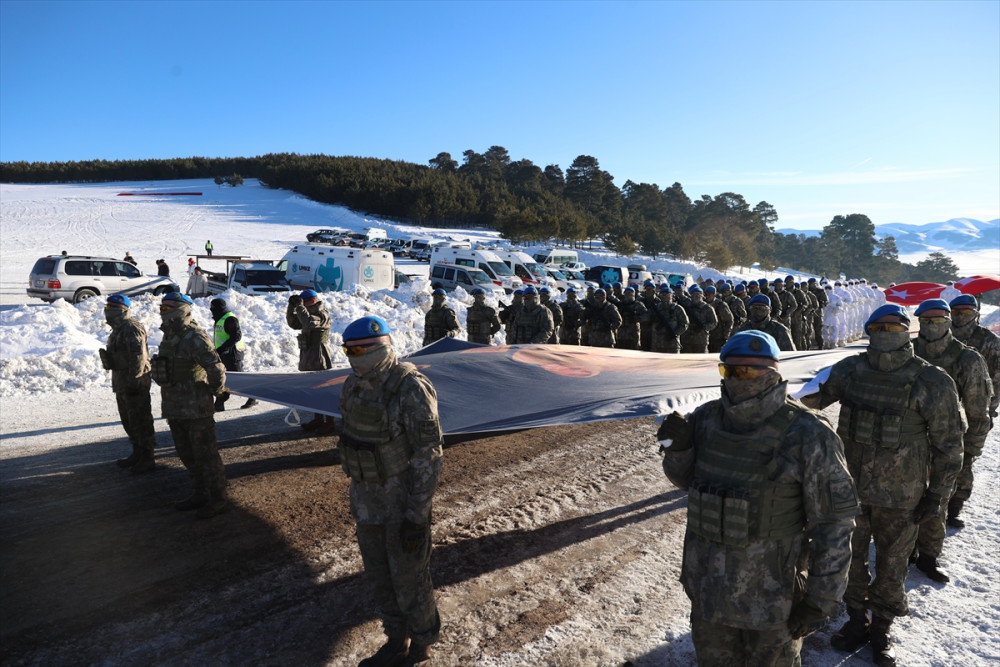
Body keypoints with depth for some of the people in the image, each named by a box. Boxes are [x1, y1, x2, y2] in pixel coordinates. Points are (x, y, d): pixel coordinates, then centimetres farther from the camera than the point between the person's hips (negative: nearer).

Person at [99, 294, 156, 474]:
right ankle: (137, 454, 30)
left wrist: (133, 381, -25)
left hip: (135, 384, -11)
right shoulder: (119, 329, 18)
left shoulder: (132, 328, -16)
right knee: (128, 420, 18)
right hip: (121, 384, 11)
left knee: (140, 421, -4)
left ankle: (147, 459, 3)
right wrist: (117, 382, 23)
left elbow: (138, 357, -23)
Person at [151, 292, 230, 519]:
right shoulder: (169, 337, 12)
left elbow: (216, 368, -25)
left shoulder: (194, 337, -19)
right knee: (187, 455, 18)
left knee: (205, 454, -1)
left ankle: (218, 498, 10)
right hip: (175, 410, 10)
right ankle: (201, 494, 32)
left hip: (197, 410, -10)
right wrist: (169, 403, 21)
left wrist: (218, 391, -10)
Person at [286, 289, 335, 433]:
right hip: (308, 360, 10)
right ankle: (318, 420, 28)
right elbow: (293, 323, 16)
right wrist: (292, 306, 3)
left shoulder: (322, 315, -15)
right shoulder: (309, 313, 15)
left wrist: (300, 306, -24)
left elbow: (309, 323, -32)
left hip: (320, 362, -9)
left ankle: (329, 424, 4)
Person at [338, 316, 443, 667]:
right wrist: (358, 495, 17)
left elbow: (429, 455, -23)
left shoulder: (411, 389, -25)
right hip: (368, 498, 7)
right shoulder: (355, 385, 0)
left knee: (409, 578, 10)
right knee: (379, 574, 20)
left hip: (404, 498, -7)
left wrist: (417, 517, -21)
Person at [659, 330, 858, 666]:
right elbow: (689, 479, 9)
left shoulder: (806, 434, -19)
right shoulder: (706, 419, -5)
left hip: (770, 589, -4)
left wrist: (822, 599, -11)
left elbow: (834, 521, -13)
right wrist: (677, 447, -12)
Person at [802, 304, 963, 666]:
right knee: (850, 558, 17)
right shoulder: (851, 370, -4)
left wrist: (936, 494, -4)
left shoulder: (932, 382, -12)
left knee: (891, 567, 14)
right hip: (849, 486, 3)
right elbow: (815, 395, 7)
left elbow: (948, 444, -5)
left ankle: (881, 628, 37)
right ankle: (857, 621, 39)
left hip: (900, 496, -2)